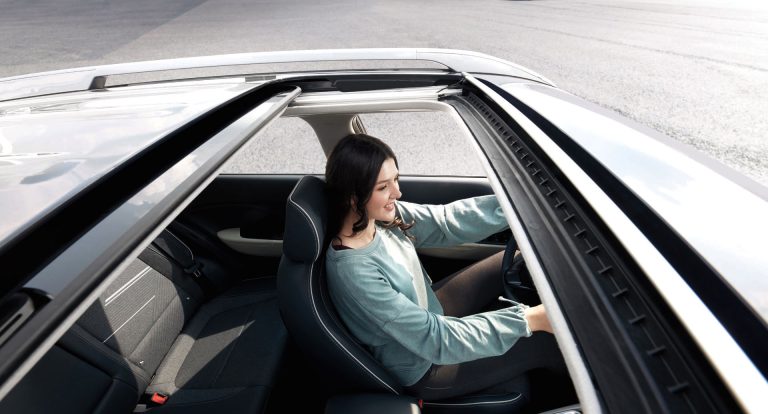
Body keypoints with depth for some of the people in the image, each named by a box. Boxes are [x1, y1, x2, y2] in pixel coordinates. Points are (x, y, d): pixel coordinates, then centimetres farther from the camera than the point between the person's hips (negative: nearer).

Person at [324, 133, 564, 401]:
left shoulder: (380, 216, -14)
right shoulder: (354, 272, -36)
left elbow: (446, 221, -9)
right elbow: (435, 339, -31)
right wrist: (528, 319, -31)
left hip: (430, 310, 7)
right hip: (423, 368, -7)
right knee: (553, 337, -6)